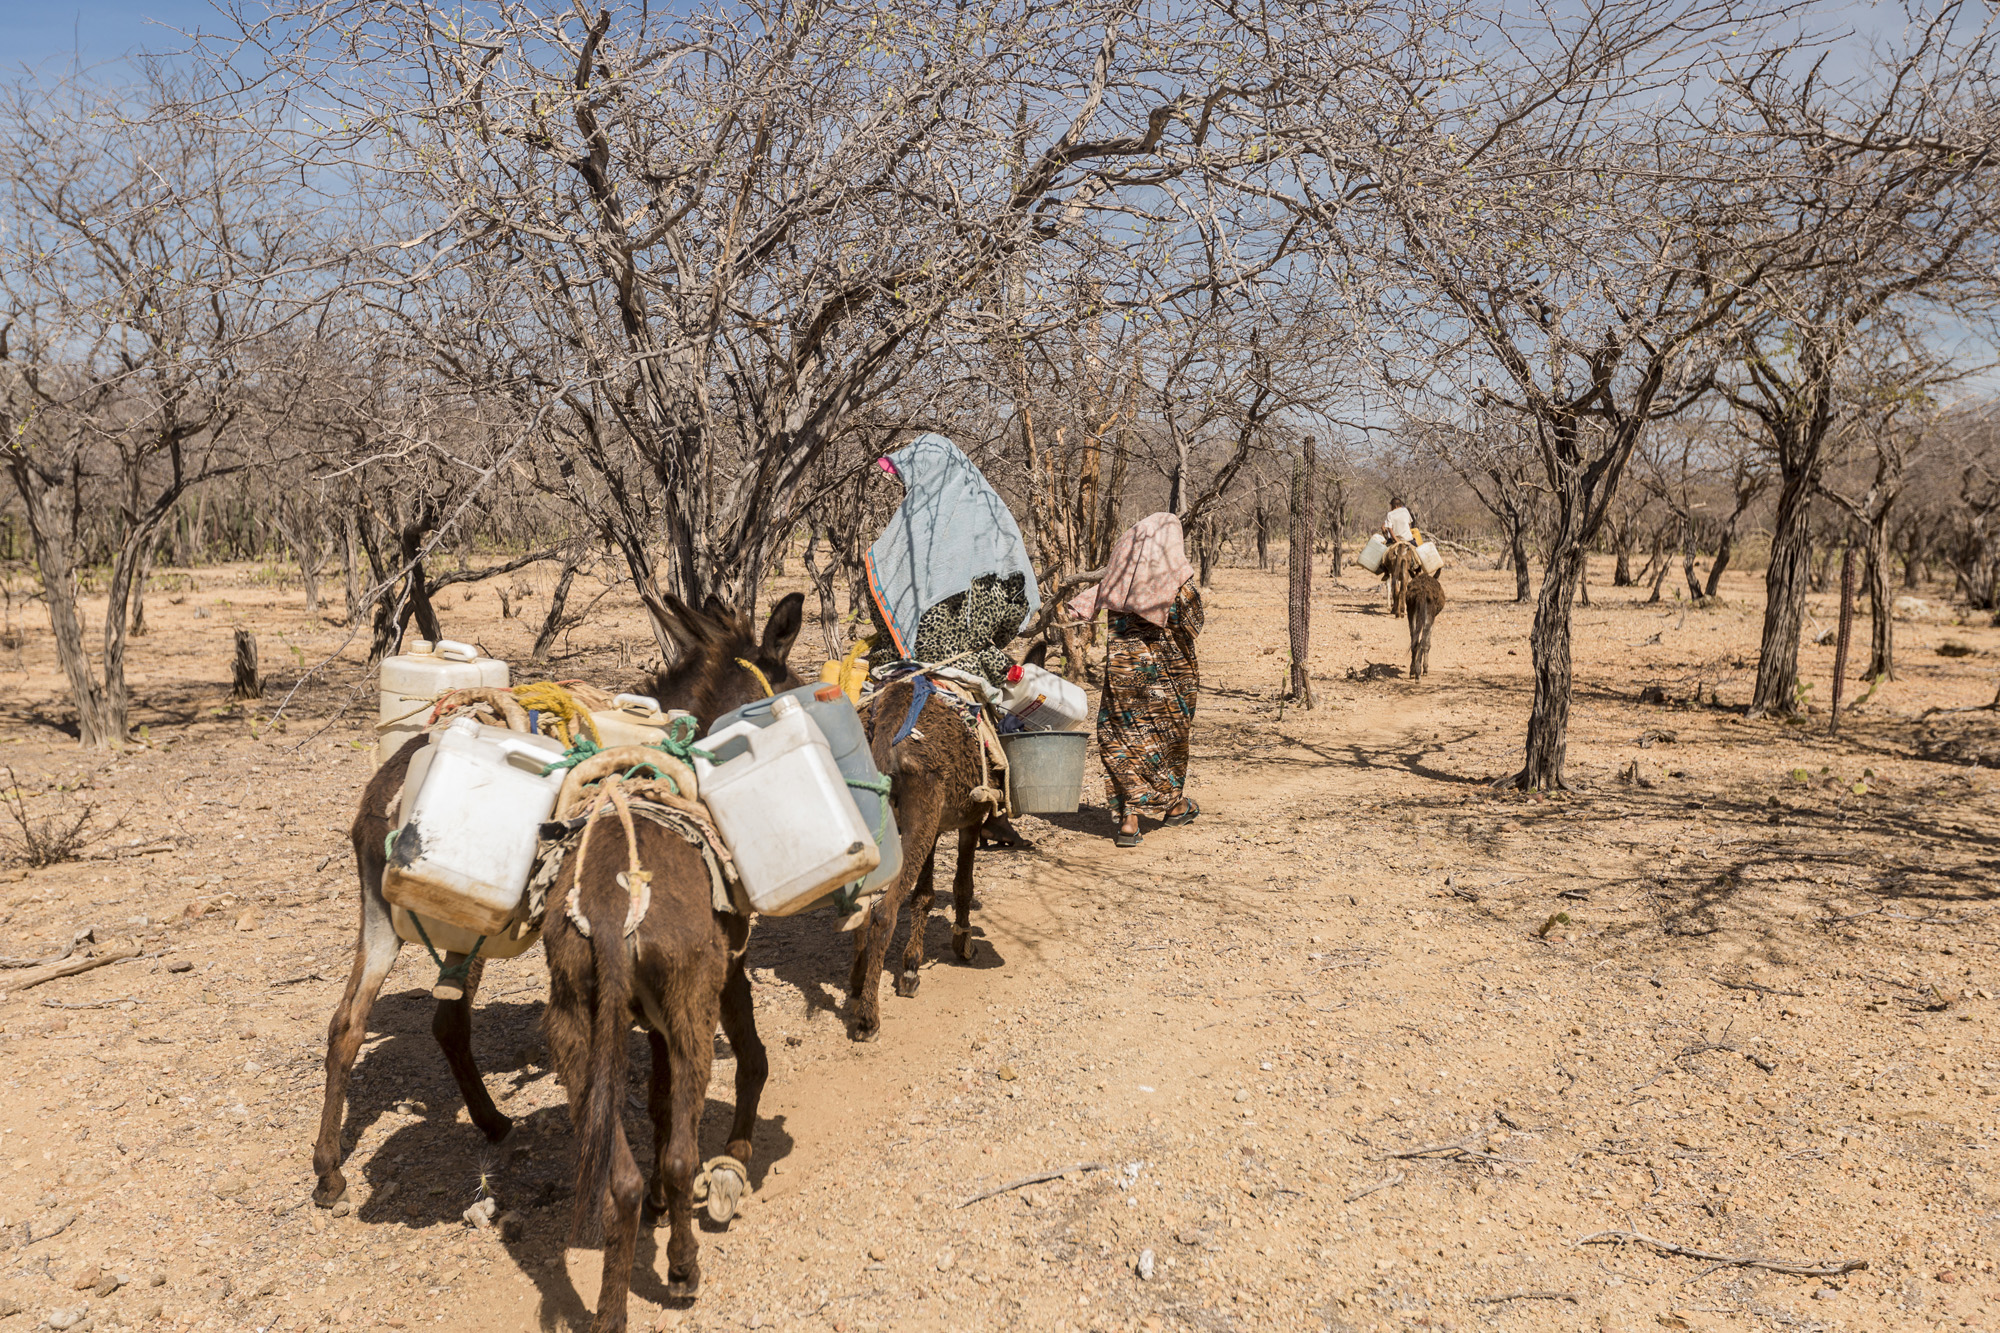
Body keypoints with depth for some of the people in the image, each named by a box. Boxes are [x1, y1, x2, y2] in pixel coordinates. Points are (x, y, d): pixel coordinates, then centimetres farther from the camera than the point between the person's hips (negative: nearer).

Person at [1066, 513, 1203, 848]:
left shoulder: (1118, 576, -3)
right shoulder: (1180, 581, -10)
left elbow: (1078, 608, -1)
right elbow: (1192, 626, 0)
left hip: (1123, 668, 1)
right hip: (1167, 669, -1)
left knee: (1123, 738, 6)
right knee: (1170, 733, 18)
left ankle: (1129, 817, -5)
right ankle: (1175, 804, 35)